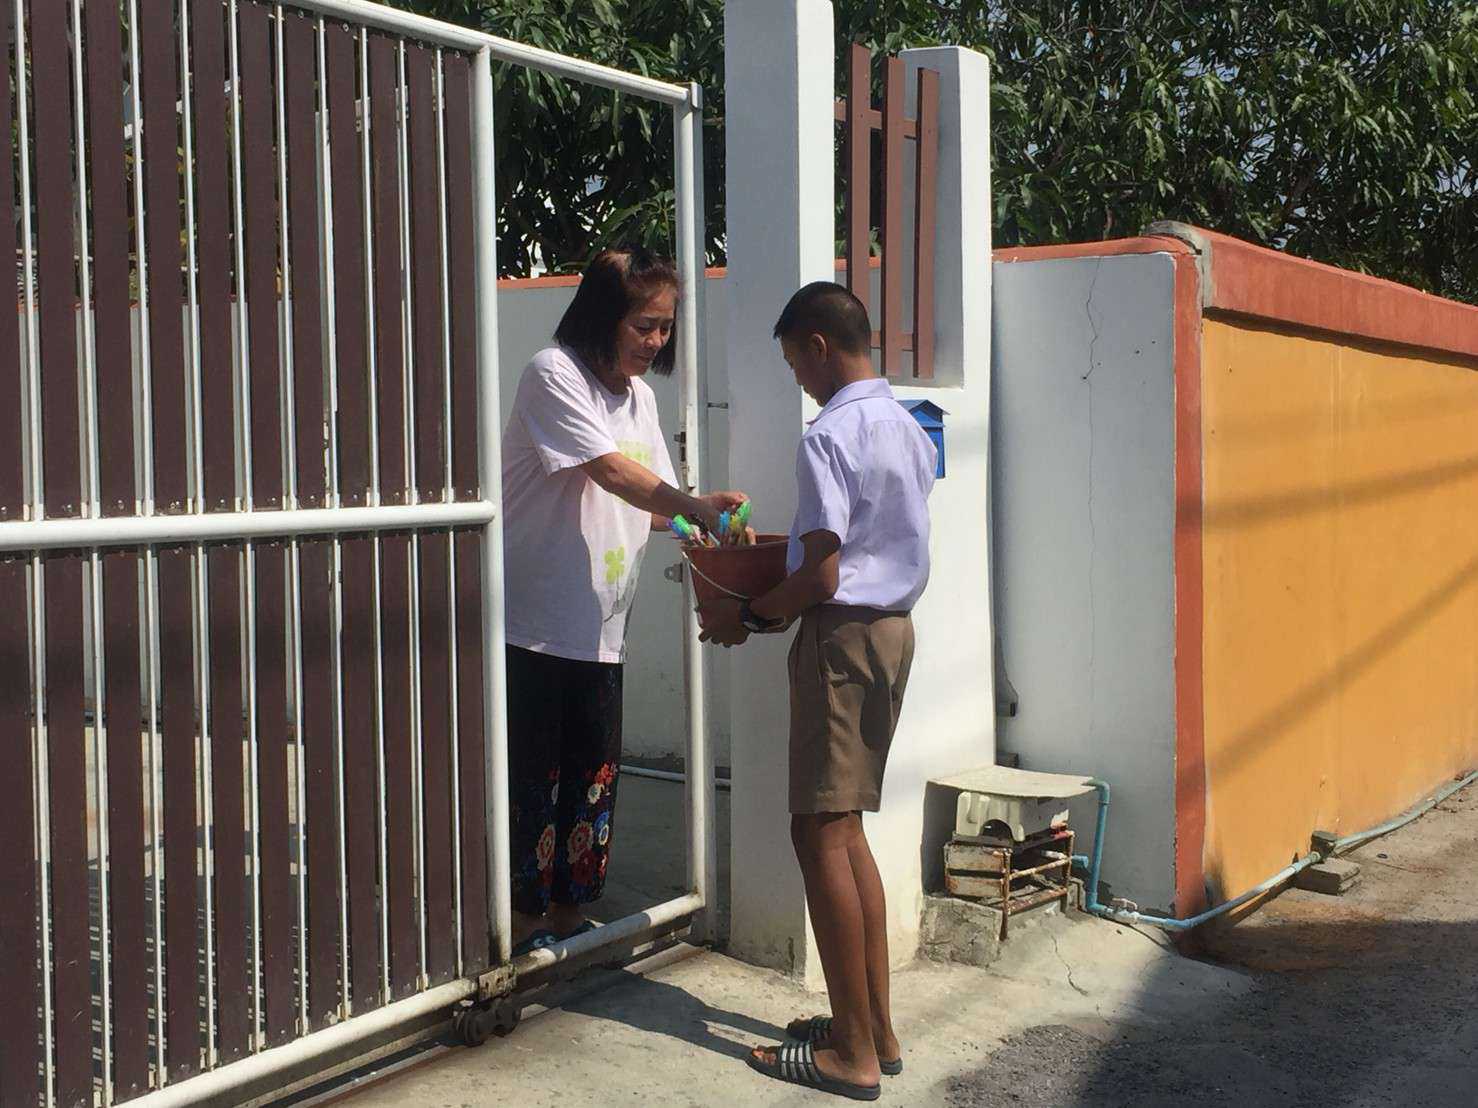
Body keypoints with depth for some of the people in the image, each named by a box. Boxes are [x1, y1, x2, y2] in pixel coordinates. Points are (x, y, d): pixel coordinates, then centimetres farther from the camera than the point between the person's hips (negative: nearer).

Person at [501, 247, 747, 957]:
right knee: (531, 778, -1)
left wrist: (701, 519, -8)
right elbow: (611, 471, -21)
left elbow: (649, 503, 11)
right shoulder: (553, 374, -10)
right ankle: (523, 925, 12)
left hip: (599, 626, 8)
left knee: (594, 776, 11)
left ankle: (569, 914, 24)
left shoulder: (639, 394, 15)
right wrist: (695, 506, -29)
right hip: (533, 620, -7)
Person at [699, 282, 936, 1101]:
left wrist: (745, 617, -4)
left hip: (842, 636, -9)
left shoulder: (829, 438, -16)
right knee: (844, 829, 15)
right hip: (894, 628, 9)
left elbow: (821, 578, -20)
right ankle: (875, 1026, 20)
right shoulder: (909, 430, 12)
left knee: (821, 834, -4)